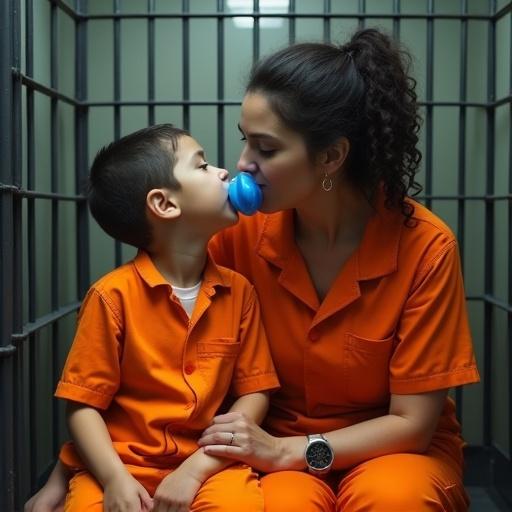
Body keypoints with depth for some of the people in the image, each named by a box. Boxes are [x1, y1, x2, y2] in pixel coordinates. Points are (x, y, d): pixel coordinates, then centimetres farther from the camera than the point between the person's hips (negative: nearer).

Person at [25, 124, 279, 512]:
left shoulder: (238, 291, 2)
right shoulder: (114, 294, -8)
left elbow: (255, 394, 0)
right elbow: (83, 404, -5)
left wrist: (196, 469, -12)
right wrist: (115, 478, -20)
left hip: (206, 465, 2)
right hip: (122, 464, -1)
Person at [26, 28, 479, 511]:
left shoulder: (425, 246, -20)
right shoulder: (243, 231, -13)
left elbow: (412, 423, -14)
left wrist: (285, 451, -23)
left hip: (392, 449, 0)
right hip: (279, 450, 1)